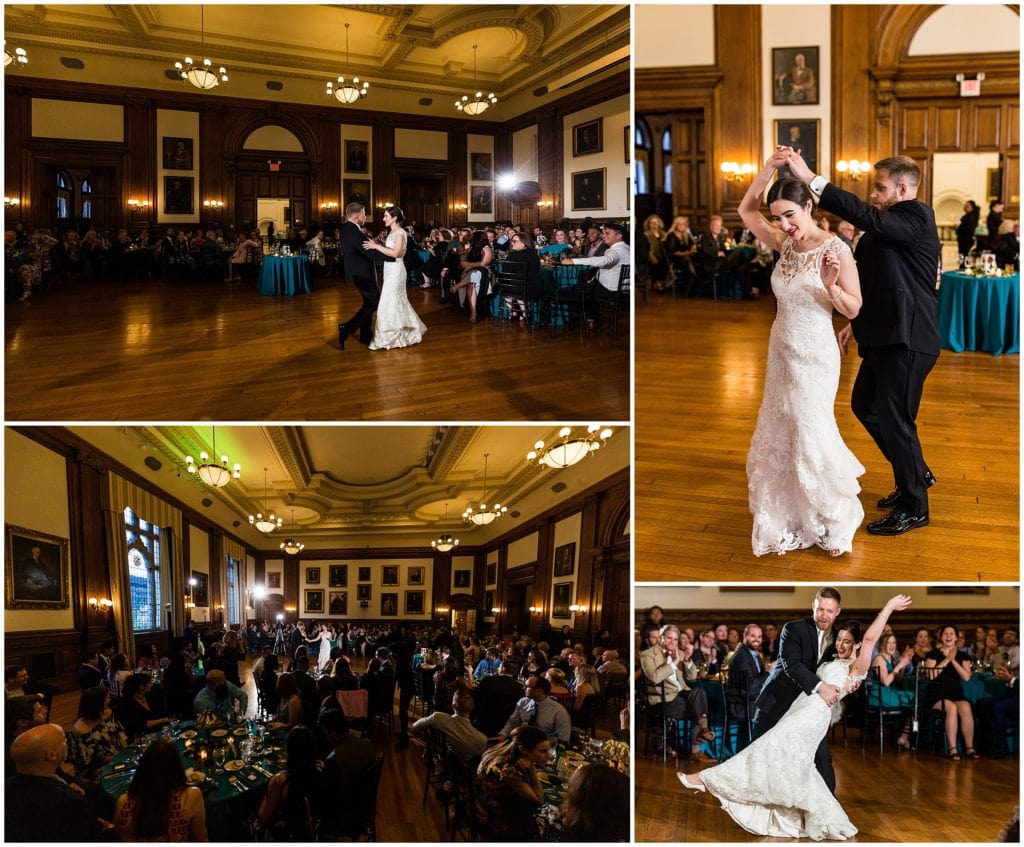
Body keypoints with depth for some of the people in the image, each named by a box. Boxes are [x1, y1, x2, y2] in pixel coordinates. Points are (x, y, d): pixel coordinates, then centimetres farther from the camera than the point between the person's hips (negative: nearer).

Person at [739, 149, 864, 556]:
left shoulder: (836, 249, -18)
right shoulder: (785, 244, 0)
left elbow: (853, 309, -15)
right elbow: (746, 210, 8)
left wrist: (830, 286, -35)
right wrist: (768, 168, -4)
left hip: (814, 357, -7)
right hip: (781, 351, 7)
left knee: (812, 437, -2)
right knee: (779, 433, 14)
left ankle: (836, 522, 17)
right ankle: (791, 513, 31)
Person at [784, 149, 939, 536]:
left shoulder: (917, 217, -15)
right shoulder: (891, 226, 13)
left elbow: (868, 219, -31)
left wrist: (812, 180, -33)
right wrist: (857, 322, 16)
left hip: (907, 341, -10)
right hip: (885, 337, 10)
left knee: (895, 420, -2)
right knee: (864, 405, 21)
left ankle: (914, 508, 14)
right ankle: (916, 474, 36)